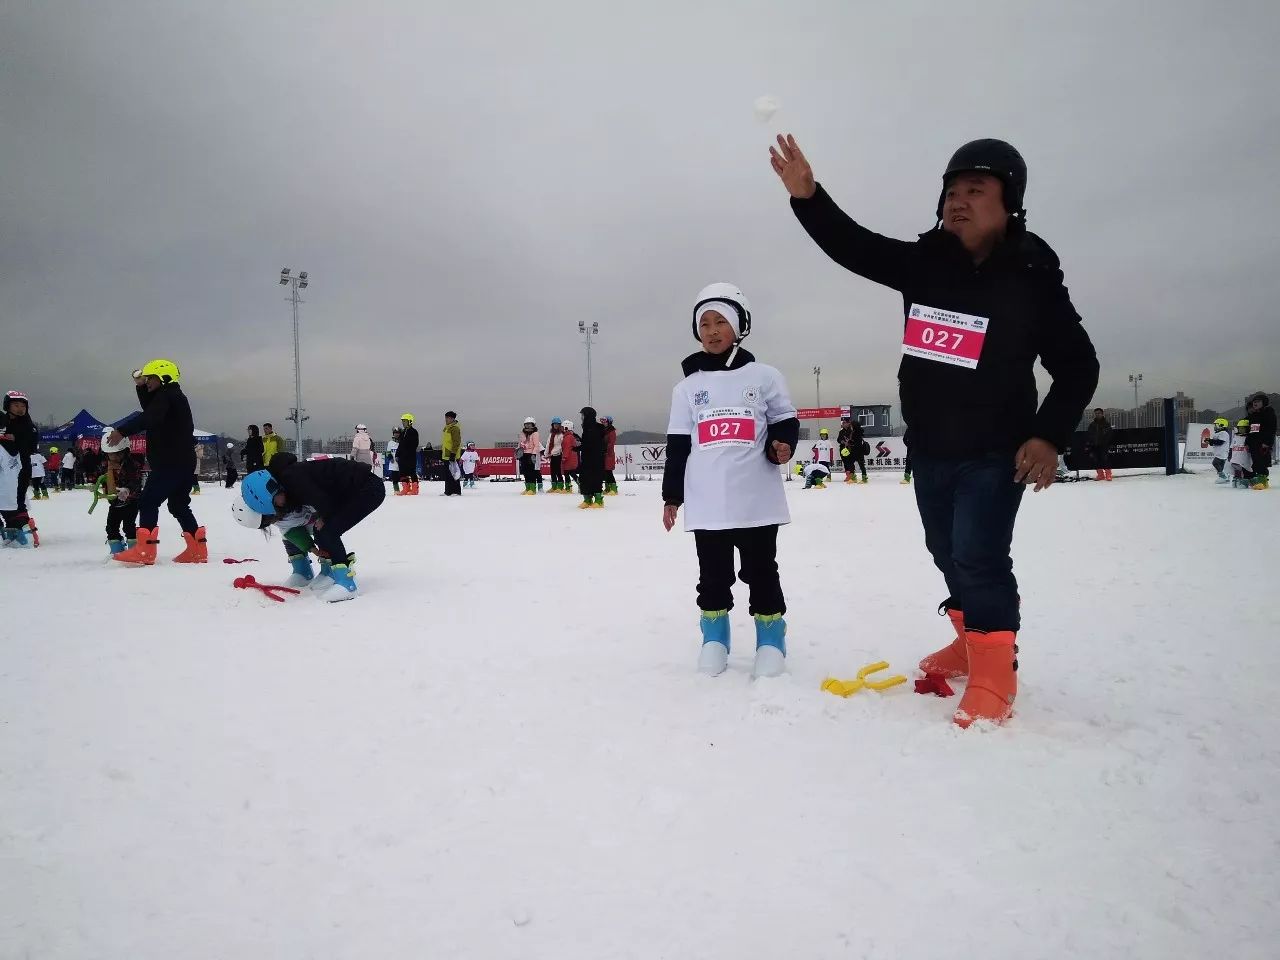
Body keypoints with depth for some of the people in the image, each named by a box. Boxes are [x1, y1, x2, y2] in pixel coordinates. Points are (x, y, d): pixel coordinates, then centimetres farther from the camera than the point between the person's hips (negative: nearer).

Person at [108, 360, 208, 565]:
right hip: (183, 462, 10)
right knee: (179, 505, 13)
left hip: (170, 463, -10)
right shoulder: (172, 397, 22)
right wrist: (141, 387, 22)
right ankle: (197, 549, 9)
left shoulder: (167, 396, -11)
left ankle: (144, 550, -12)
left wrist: (121, 431, -35)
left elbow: (148, 418, -28)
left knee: (148, 502, -8)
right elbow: (150, 410, 32)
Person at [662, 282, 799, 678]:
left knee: (761, 572, 6)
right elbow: (677, 445, 10)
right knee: (713, 575, 11)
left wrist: (782, 445, -15)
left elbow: (786, 422, 8)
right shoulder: (687, 387, 9)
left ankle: (770, 638, 20)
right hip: (706, 503, 2)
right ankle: (714, 638, 26)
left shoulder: (764, 376, 4)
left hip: (757, 500, -2)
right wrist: (672, 495, 9)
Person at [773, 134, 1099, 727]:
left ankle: (995, 674, 2)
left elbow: (1077, 366, -5)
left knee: (979, 557, -12)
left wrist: (1049, 437, -17)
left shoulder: (1033, 280, -11)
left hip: (996, 453, -5)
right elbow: (852, 246, -8)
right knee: (948, 554, 16)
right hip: (929, 449, 5)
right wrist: (806, 195, -25)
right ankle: (972, 641, 36)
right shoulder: (923, 264, -2)